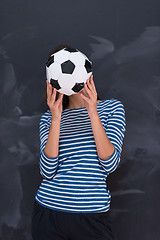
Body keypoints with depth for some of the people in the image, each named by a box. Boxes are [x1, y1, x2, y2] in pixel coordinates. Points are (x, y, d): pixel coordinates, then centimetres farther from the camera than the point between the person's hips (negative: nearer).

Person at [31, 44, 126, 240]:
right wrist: (56, 120, -14)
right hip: (49, 210, 1)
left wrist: (93, 115, -17)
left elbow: (110, 164, -9)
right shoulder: (48, 117, 5)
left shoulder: (112, 108, 3)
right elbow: (47, 172, -7)